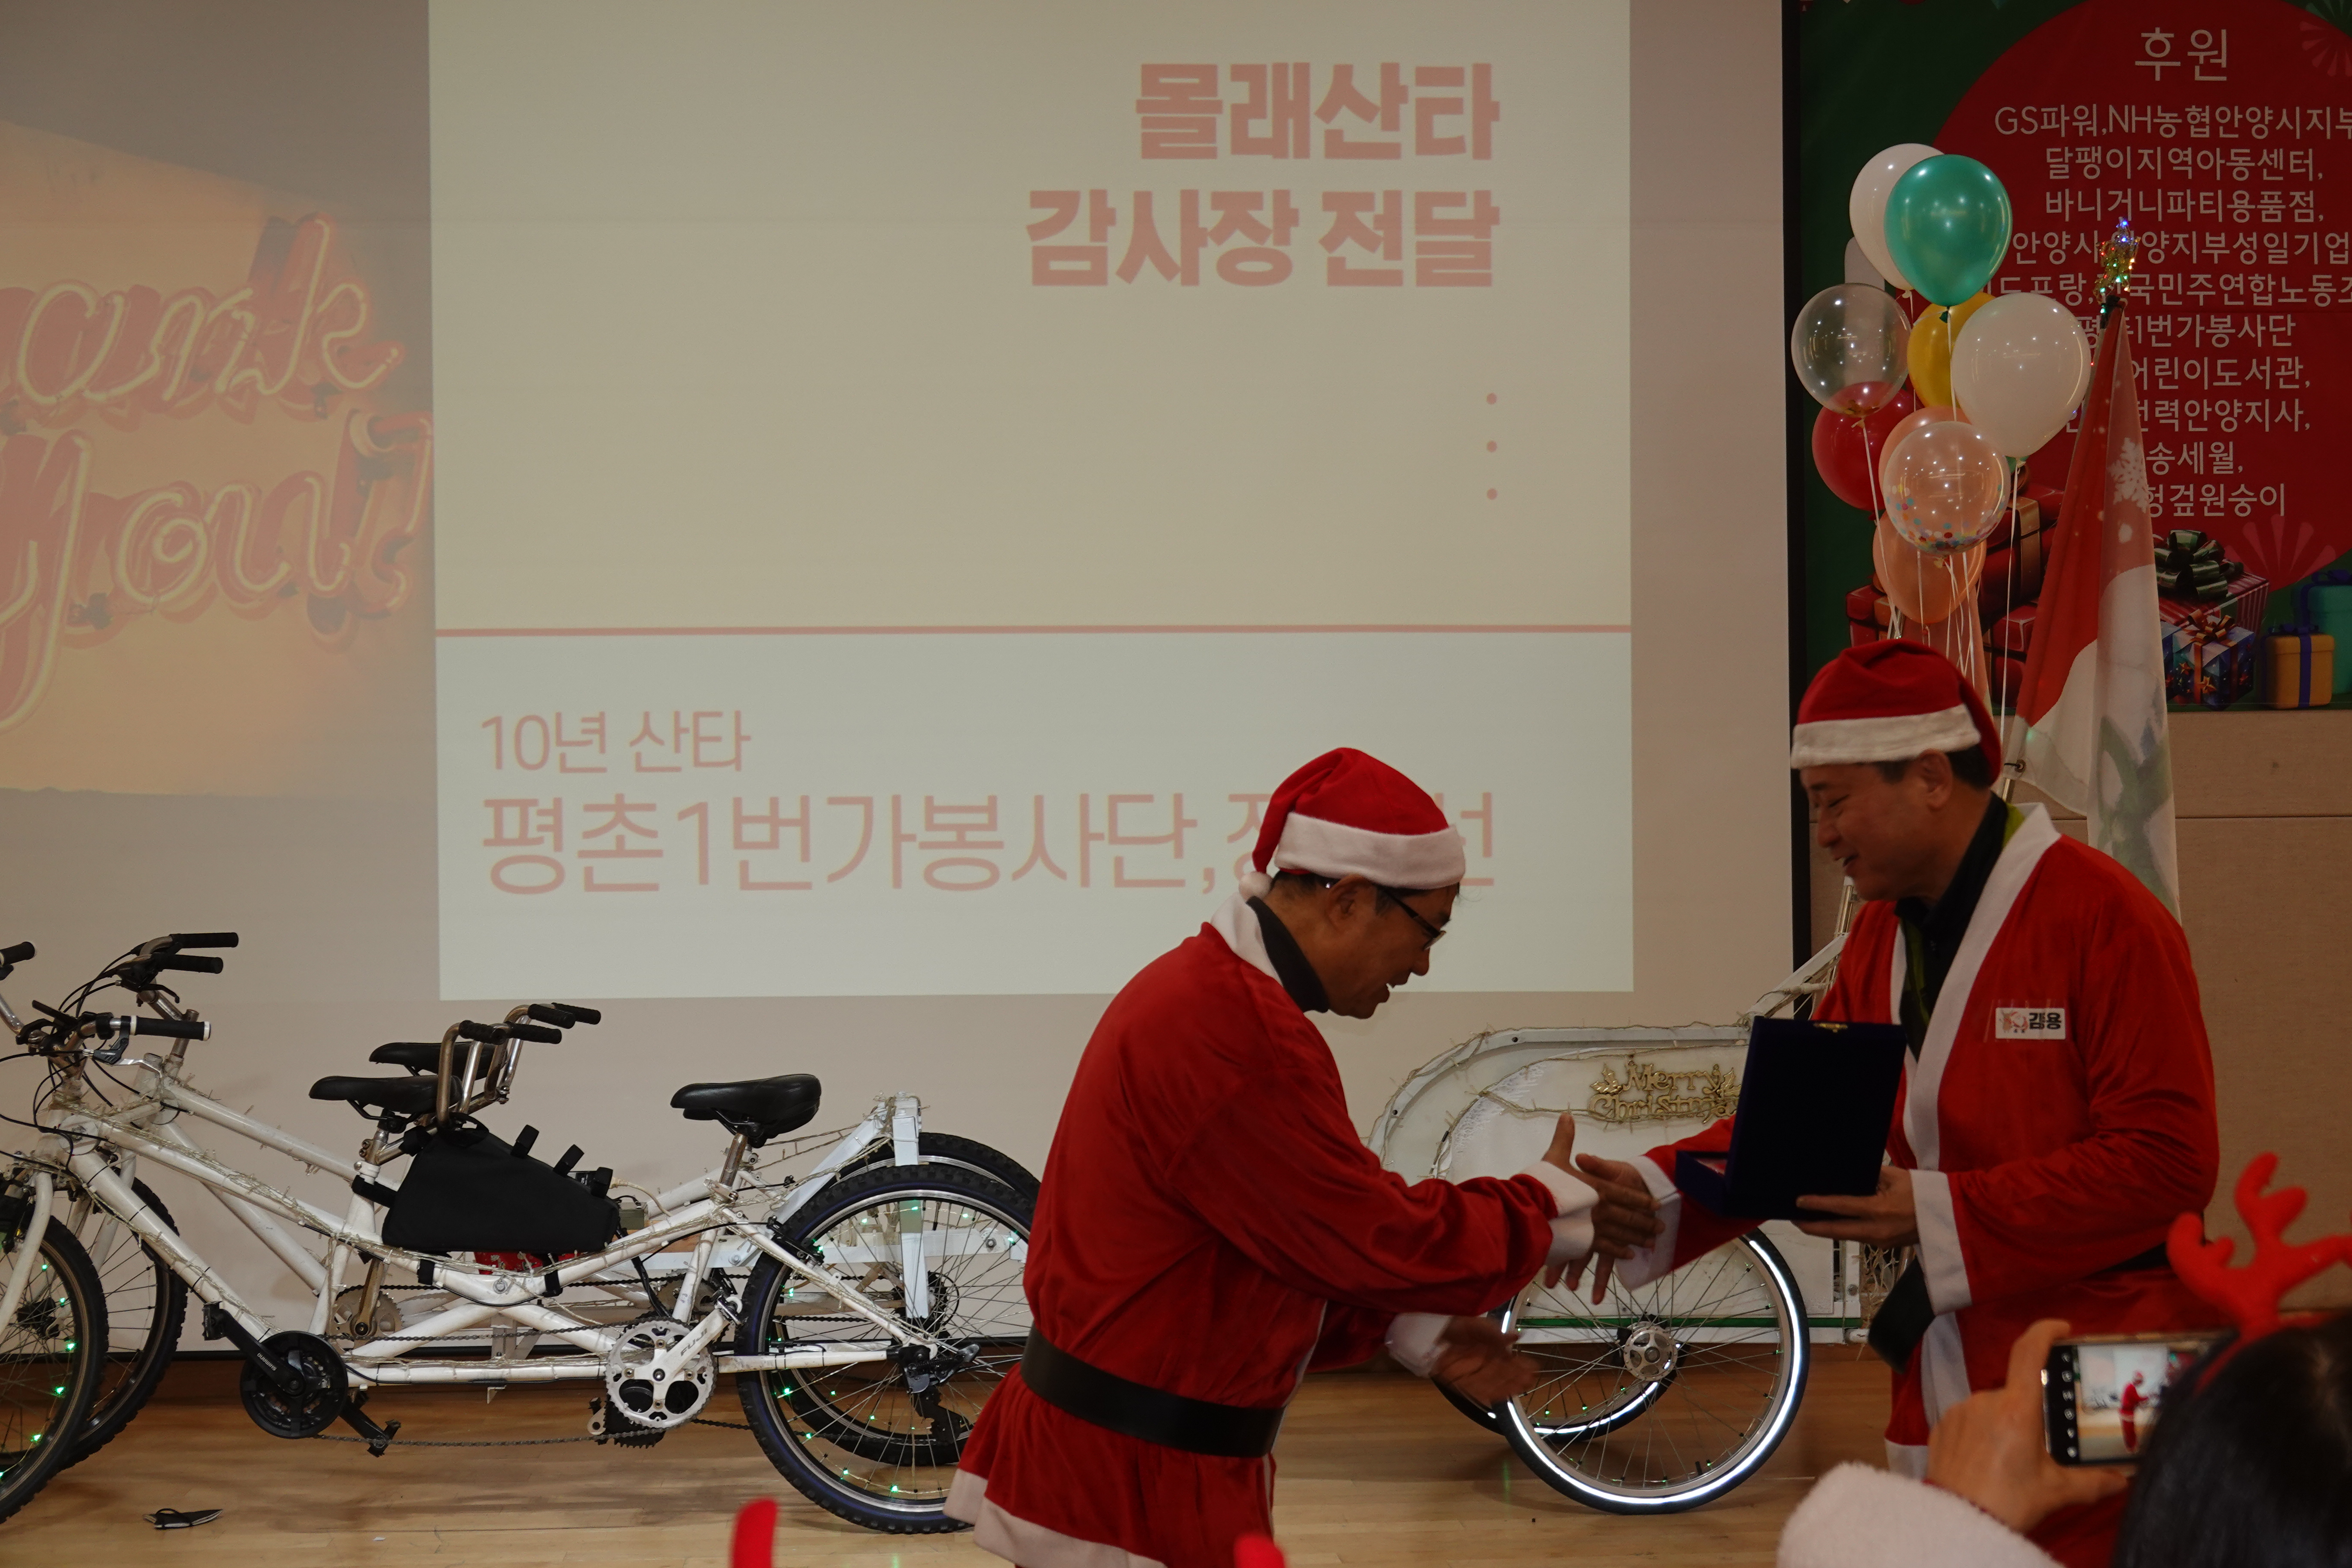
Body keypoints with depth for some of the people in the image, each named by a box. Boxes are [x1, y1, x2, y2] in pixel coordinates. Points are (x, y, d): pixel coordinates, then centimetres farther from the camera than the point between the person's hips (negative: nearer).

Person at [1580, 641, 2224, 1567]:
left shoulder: (2103, 916, -13)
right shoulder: (1879, 938, 12)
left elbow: (2167, 1158, -18)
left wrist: (1942, 1212, -21)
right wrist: (1660, 1191, -9)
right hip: (1943, 1383, 7)